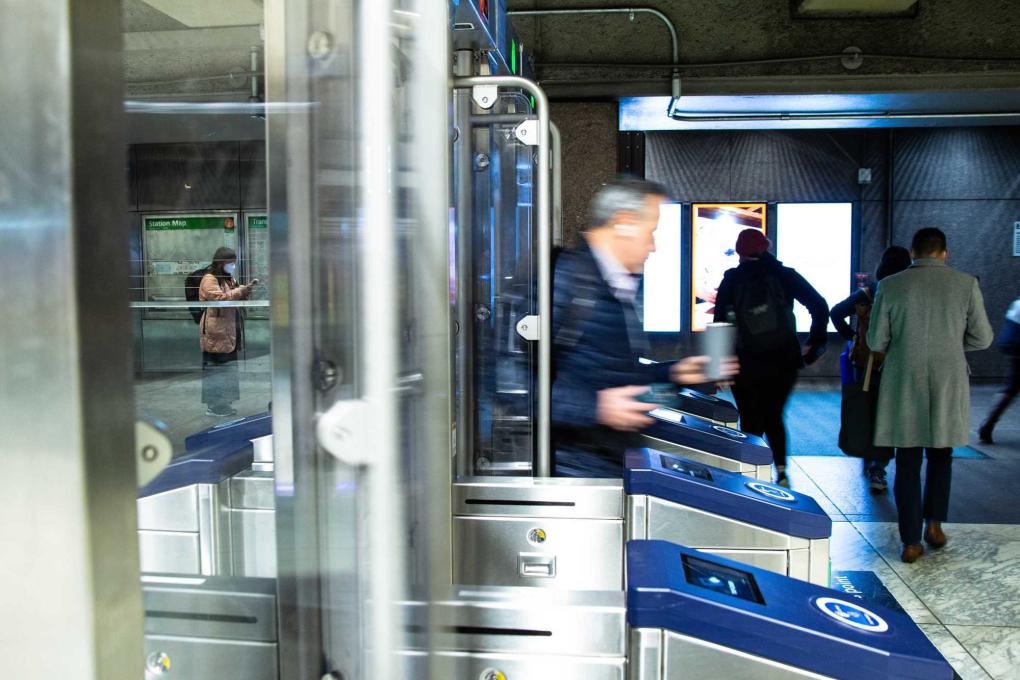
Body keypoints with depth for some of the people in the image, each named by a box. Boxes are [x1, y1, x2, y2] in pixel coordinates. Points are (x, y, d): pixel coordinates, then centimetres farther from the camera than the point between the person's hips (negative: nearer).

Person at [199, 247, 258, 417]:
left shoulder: (229, 279, 20)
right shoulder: (209, 280, -8)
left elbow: (239, 299, 25)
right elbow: (220, 298, -22)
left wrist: (248, 289, 6)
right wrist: (242, 290, -20)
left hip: (229, 333, 9)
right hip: (215, 334, -9)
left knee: (228, 369, 11)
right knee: (214, 370, -4)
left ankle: (222, 403, 19)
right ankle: (212, 406, 1)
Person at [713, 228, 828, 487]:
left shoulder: (731, 281, -1)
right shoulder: (785, 275, -1)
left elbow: (719, 322, -2)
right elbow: (820, 307, -7)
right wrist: (814, 344, 1)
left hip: (746, 366, -1)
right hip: (784, 362, 1)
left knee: (750, 422, 9)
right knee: (774, 417, 18)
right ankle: (781, 472, 7)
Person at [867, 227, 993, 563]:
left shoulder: (890, 286, -4)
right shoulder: (966, 284, -3)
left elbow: (876, 341, -2)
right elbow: (982, 338, 2)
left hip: (904, 387, 0)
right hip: (948, 384, 1)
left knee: (907, 463, 7)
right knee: (941, 455, 21)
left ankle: (911, 542, 8)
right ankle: (934, 523, 17)